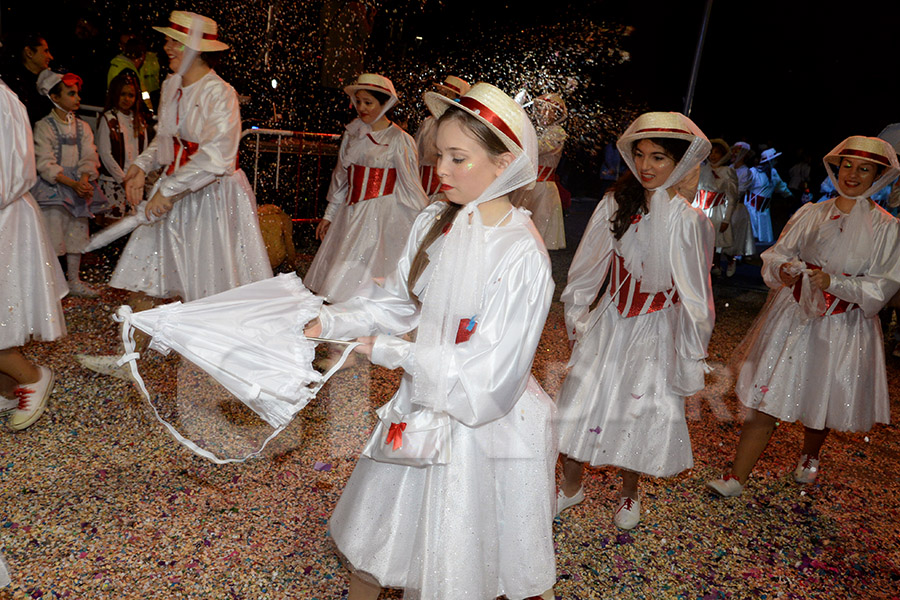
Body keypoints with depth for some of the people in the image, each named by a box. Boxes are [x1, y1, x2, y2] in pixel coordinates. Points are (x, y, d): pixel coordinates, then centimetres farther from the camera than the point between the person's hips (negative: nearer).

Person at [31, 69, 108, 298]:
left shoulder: (82, 127, 11)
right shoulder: (44, 126, -5)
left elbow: (90, 158, 3)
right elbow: (45, 164, -13)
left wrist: (84, 180, -17)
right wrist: (72, 184, -24)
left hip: (80, 186, 5)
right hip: (53, 186, -5)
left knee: (76, 233, 9)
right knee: (53, 234, -6)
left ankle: (74, 281, 18)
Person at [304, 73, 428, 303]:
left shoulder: (399, 140, -6)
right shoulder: (352, 134, 9)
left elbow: (410, 186, -4)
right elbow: (341, 177, 17)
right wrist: (329, 214, 18)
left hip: (381, 215, -5)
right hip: (350, 214, 6)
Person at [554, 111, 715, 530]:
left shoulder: (689, 220, -14)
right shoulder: (615, 204, -6)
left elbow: (693, 295, -9)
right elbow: (588, 267, 5)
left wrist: (691, 355, -5)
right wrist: (576, 315, 12)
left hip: (657, 331, -2)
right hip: (610, 322, 3)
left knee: (642, 410, 6)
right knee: (581, 398, 5)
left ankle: (628, 492, 36)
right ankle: (571, 487, 29)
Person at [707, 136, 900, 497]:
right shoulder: (810, 214, 4)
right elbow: (776, 254, 5)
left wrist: (834, 283, -20)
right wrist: (784, 270, -18)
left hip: (843, 328, 0)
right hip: (793, 317, 0)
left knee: (822, 400, 14)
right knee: (766, 399, -3)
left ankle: (809, 456, 46)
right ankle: (738, 477, 3)